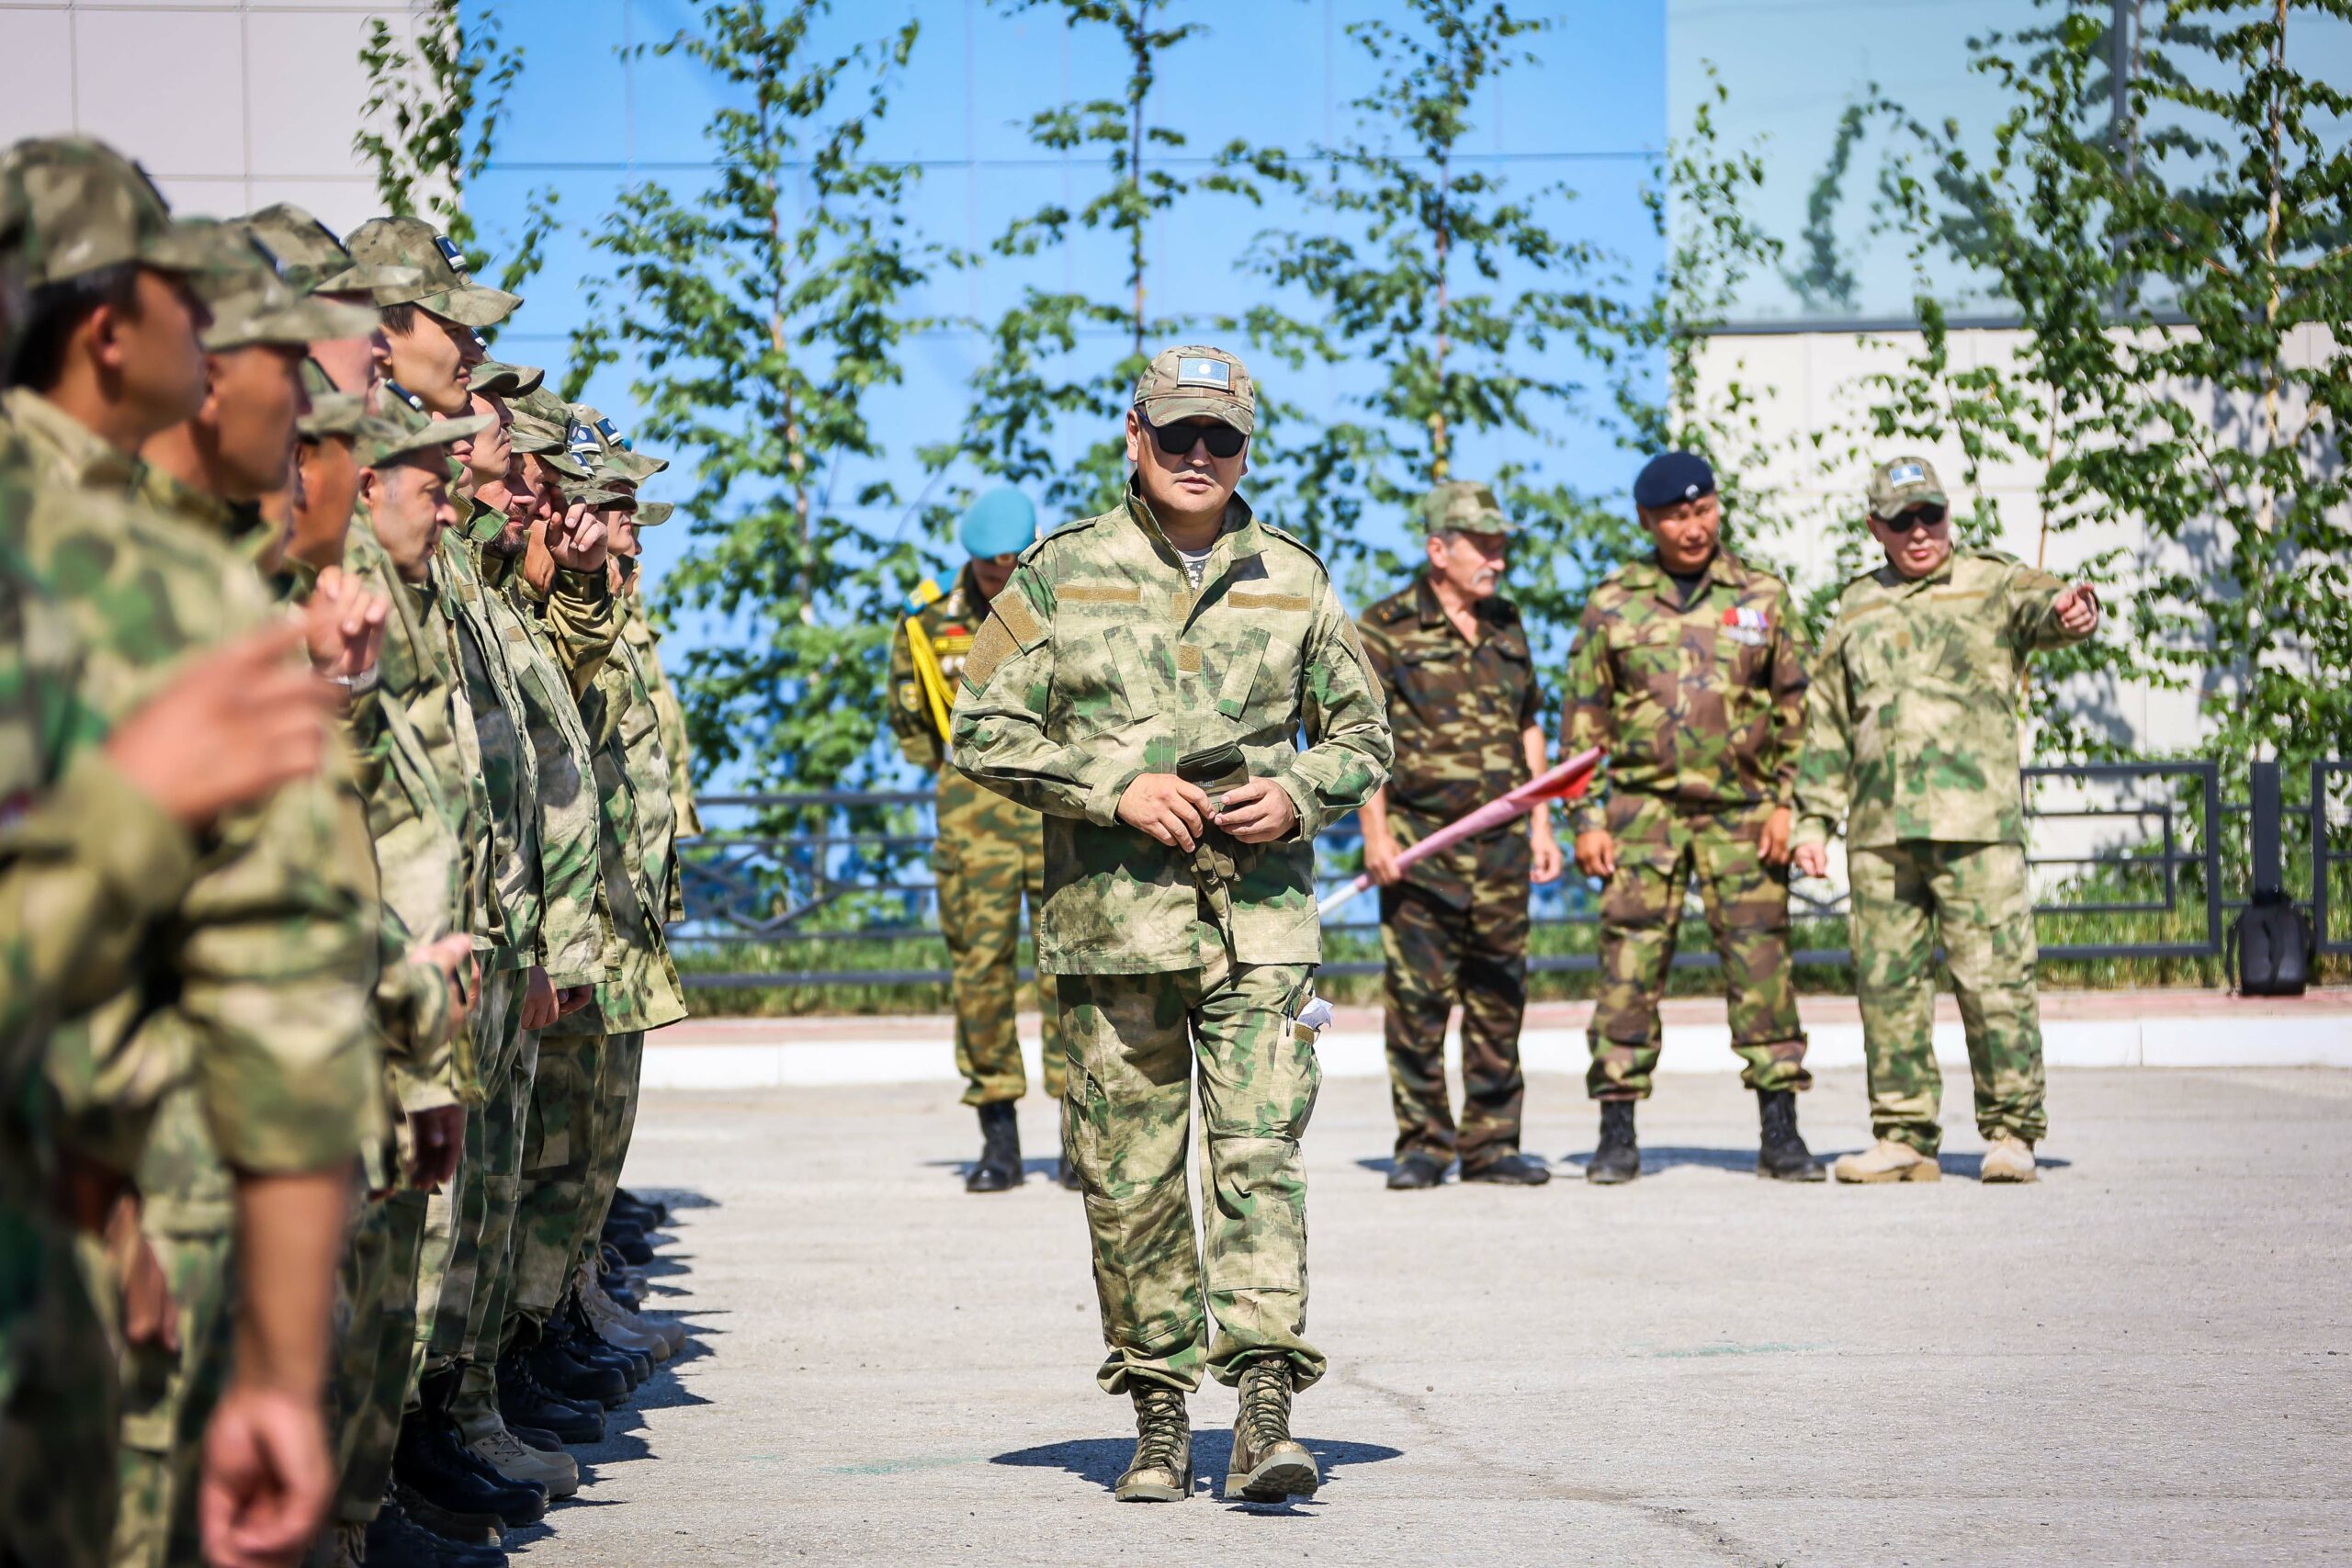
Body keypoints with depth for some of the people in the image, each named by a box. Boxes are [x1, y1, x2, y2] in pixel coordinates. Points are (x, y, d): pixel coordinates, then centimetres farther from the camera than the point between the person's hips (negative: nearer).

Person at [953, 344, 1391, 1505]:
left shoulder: (1294, 581, 10)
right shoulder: (1062, 574, 4)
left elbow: (1363, 736, 17)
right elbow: (984, 733, 2)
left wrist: (1298, 795, -5)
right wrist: (1117, 787, -10)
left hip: (1262, 919, 1)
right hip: (1112, 926, 0)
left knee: (1260, 1154, -10)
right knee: (1131, 1178, 3)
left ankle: (1265, 1406, -14)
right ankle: (1158, 1417, 12)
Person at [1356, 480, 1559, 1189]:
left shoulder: (1507, 627, 14)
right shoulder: (1387, 628, -3)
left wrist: (1541, 826, 14)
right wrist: (1376, 832, -13)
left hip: (1501, 843, 5)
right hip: (1421, 842, -5)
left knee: (1499, 998, 6)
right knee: (1418, 999, -3)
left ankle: (1492, 1143, 12)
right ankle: (1422, 1144, 4)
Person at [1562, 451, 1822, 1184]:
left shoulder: (1763, 597, 8)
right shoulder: (1612, 604, 6)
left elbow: (1794, 708, 10)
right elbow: (1584, 718, 8)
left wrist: (1786, 803, 1)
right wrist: (1587, 820, 1)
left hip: (1741, 808, 0)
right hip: (1643, 806, 0)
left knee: (1762, 964, -2)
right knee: (1628, 967, -3)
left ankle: (1780, 1134, 3)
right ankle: (1618, 1135, 3)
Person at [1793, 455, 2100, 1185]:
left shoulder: (1992, 586, 6)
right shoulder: (1857, 610, 18)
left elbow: (2041, 606, -16)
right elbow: (1828, 723, 22)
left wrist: (2071, 609, -40)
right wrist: (1814, 818, 15)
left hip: (1976, 823, -4)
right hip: (1879, 830, 4)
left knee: (1993, 976, -7)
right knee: (1887, 982, 4)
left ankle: (2011, 1132, 1)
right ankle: (1905, 1137, 11)